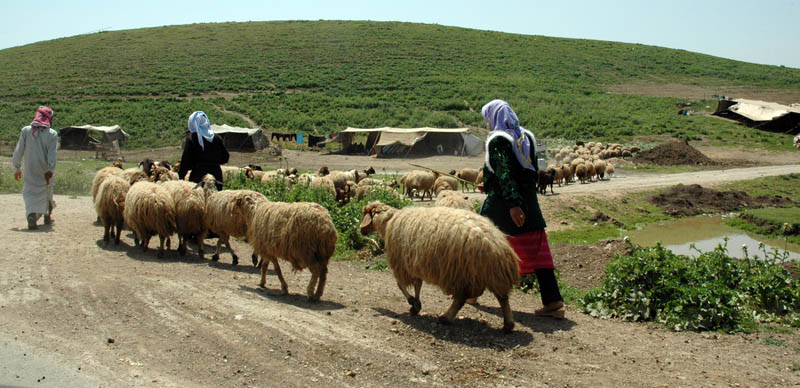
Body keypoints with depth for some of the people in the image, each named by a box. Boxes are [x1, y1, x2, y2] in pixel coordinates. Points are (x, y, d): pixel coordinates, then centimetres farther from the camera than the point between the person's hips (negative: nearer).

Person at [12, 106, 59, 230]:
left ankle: (31, 215, -23)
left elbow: (19, 151, 0)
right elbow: (52, 154, -15)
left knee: (30, 193, 3)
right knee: (47, 192, 18)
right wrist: (50, 169, -18)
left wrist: (17, 168, 8)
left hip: (30, 171, 0)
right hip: (45, 171, 0)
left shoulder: (26, 131, -1)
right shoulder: (52, 134, -7)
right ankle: (47, 216, 33)